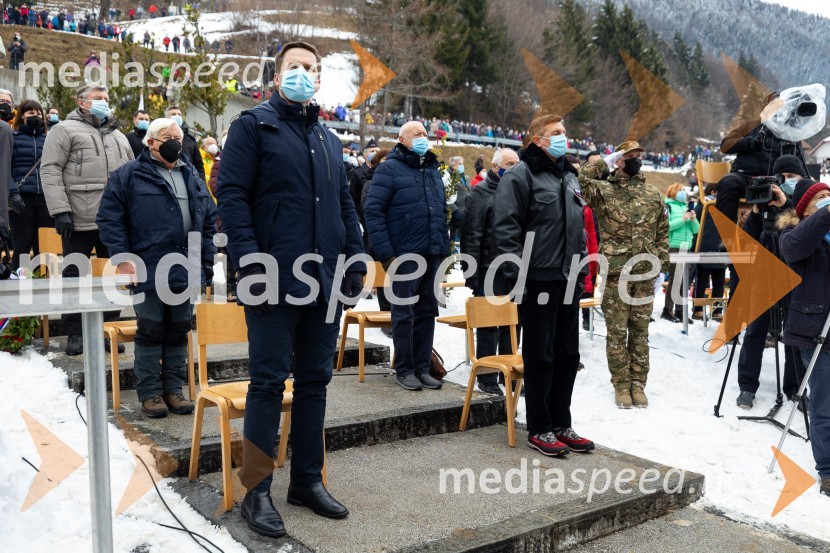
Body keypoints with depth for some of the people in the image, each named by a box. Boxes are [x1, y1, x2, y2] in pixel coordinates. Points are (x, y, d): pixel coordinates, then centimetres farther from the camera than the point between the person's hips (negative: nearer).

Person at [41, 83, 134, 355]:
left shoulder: (118, 136, 21)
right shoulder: (66, 130, 3)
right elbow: (50, 170, -6)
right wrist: (60, 210, -15)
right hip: (79, 220, -5)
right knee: (75, 277, 4)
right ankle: (74, 334, 14)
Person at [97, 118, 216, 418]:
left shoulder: (191, 176, 15)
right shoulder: (129, 175, -1)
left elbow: (208, 222, 16)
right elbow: (109, 219, -5)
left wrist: (206, 262, 10)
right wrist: (123, 258, -12)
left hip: (185, 271, 5)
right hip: (148, 271, -4)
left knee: (178, 331, 10)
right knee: (150, 331, 2)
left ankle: (173, 389, 21)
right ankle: (150, 392, 12)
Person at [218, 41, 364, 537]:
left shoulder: (329, 140, 19)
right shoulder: (253, 125, 1)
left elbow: (345, 204, 21)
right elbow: (232, 194, -8)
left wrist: (357, 261, 11)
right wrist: (251, 262, -17)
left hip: (325, 280, 6)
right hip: (274, 280, -6)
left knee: (315, 380, 10)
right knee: (269, 381, -1)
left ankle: (308, 480, 22)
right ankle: (257, 490, 12)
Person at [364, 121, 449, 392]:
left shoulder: (433, 170, 17)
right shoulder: (390, 169, -4)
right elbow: (372, 211, -10)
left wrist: (444, 247, 13)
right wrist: (385, 254, -16)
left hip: (432, 255, 6)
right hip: (405, 255, -6)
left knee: (427, 312, 10)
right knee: (404, 314, 1)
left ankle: (422, 368, 19)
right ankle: (404, 370, 12)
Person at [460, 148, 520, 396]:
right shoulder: (480, 194, -7)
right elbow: (471, 237, -12)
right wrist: (472, 275, -16)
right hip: (490, 273, -6)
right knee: (489, 327, 2)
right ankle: (487, 379, 13)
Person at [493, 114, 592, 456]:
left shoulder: (569, 177, 18)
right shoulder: (520, 176, -8)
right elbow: (505, 228, -15)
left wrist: (581, 267, 18)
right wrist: (517, 275, -20)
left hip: (568, 282, 8)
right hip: (538, 281, -8)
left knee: (568, 355, 12)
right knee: (539, 357, 0)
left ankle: (561, 425, 25)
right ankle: (539, 430, 12)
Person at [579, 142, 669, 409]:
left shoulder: (653, 194, 12)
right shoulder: (604, 190, 1)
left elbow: (662, 232, 14)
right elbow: (582, 176, -18)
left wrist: (661, 265, 5)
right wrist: (607, 161, -5)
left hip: (645, 273, 3)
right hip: (615, 272, -3)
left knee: (640, 330, 9)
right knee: (617, 331, 2)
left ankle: (638, 383, 18)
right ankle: (621, 385, 13)